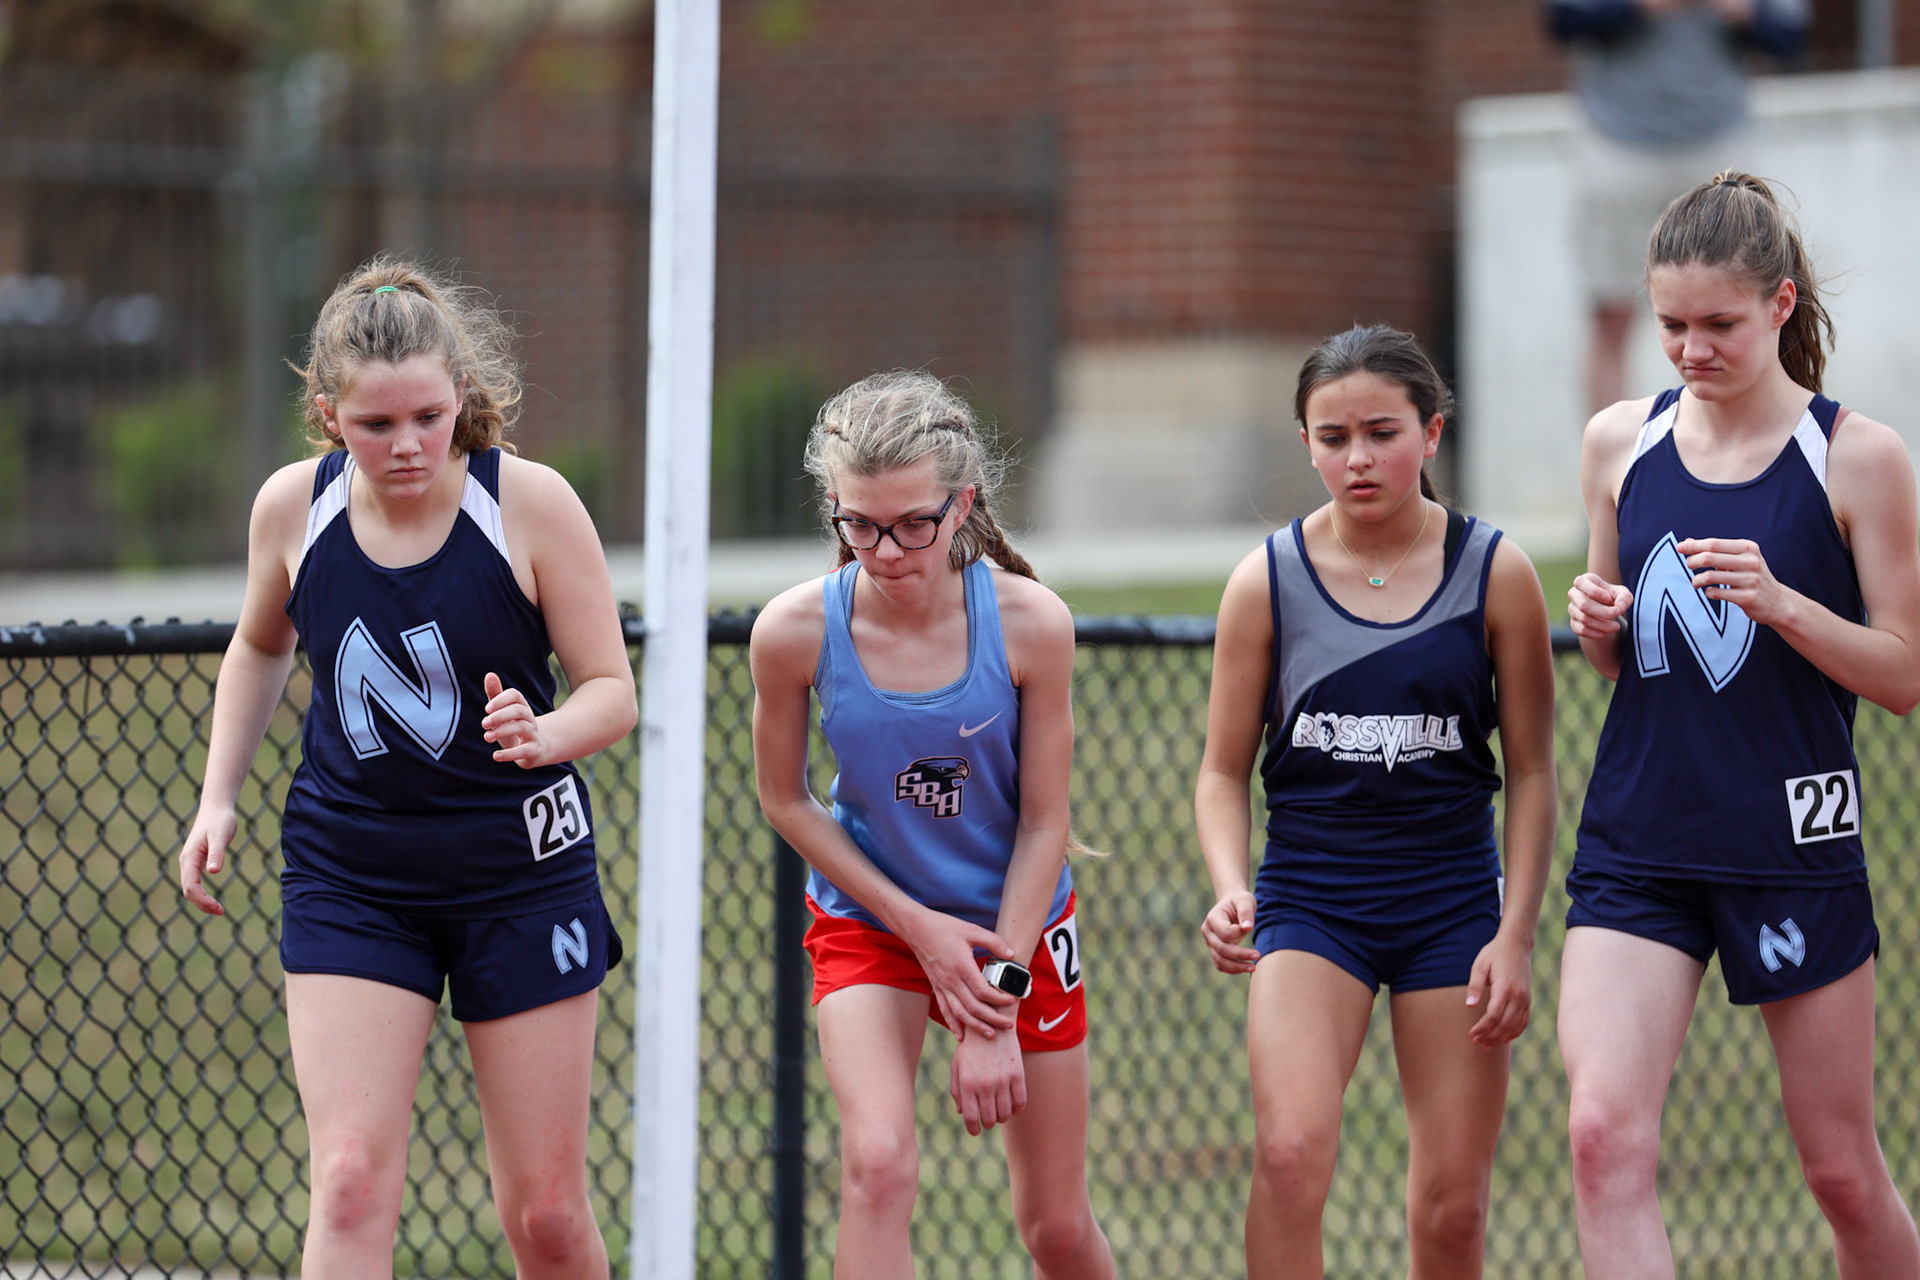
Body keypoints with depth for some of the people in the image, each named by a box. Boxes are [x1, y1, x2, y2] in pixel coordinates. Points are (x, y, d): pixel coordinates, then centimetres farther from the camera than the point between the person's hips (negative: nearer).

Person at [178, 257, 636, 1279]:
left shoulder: (532, 503, -14)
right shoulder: (291, 506, -5)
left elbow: (612, 688, -8)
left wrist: (545, 735, -29)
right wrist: (218, 800, 7)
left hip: (522, 876, -1)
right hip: (347, 878, 1)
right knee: (350, 1182, -15)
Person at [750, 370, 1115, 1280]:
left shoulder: (1029, 623, -21)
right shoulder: (794, 631, -20)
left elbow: (1043, 822, -13)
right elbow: (785, 801, -5)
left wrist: (998, 1009, -15)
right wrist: (919, 928, -11)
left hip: (1016, 921, 1)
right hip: (867, 918, -1)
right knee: (877, 1167, -24)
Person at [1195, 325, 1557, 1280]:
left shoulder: (1495, 573, -2)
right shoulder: (1267, 581, -1)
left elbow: (1531, 772, 4)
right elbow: (1223, 771, 6)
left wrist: (1515, 935, -3)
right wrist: (1230, 887, -13)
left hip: (1452, 899, 1)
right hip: (1310, 897, 0)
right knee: (1290, 1154, -22)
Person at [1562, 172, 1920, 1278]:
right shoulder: (1621, 443, 7)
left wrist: (1780, 603, -19)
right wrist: (1599, 623, -5)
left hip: (1794, 848, -3)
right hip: (1637, 844, 3)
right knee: (1606, 1137, -15)